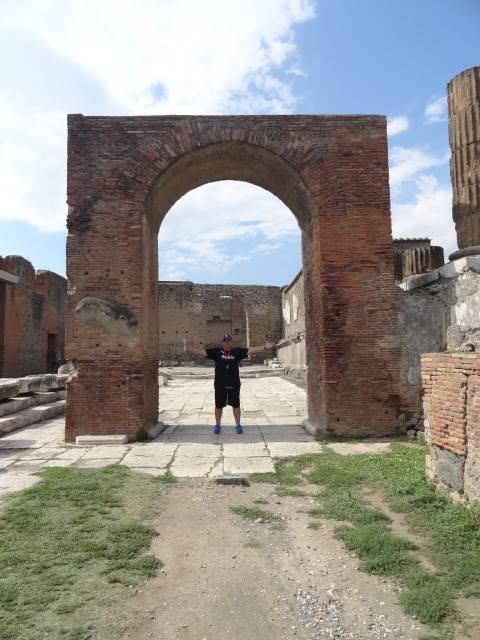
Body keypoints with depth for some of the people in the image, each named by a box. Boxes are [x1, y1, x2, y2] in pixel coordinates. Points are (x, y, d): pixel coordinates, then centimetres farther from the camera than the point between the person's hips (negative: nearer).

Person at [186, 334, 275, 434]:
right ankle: (217, 425, 28)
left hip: (234, 384, 0)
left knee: (236, 405, 10)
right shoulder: (216, 351, -2)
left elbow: (250, 350, -6)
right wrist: (190, 349, -17)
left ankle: (238, 425, 24)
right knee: (218, 405, 12)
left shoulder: (237, 351, -1)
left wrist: (264, 348, -15)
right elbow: (202, 352, -6)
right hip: (220, 385, 0)